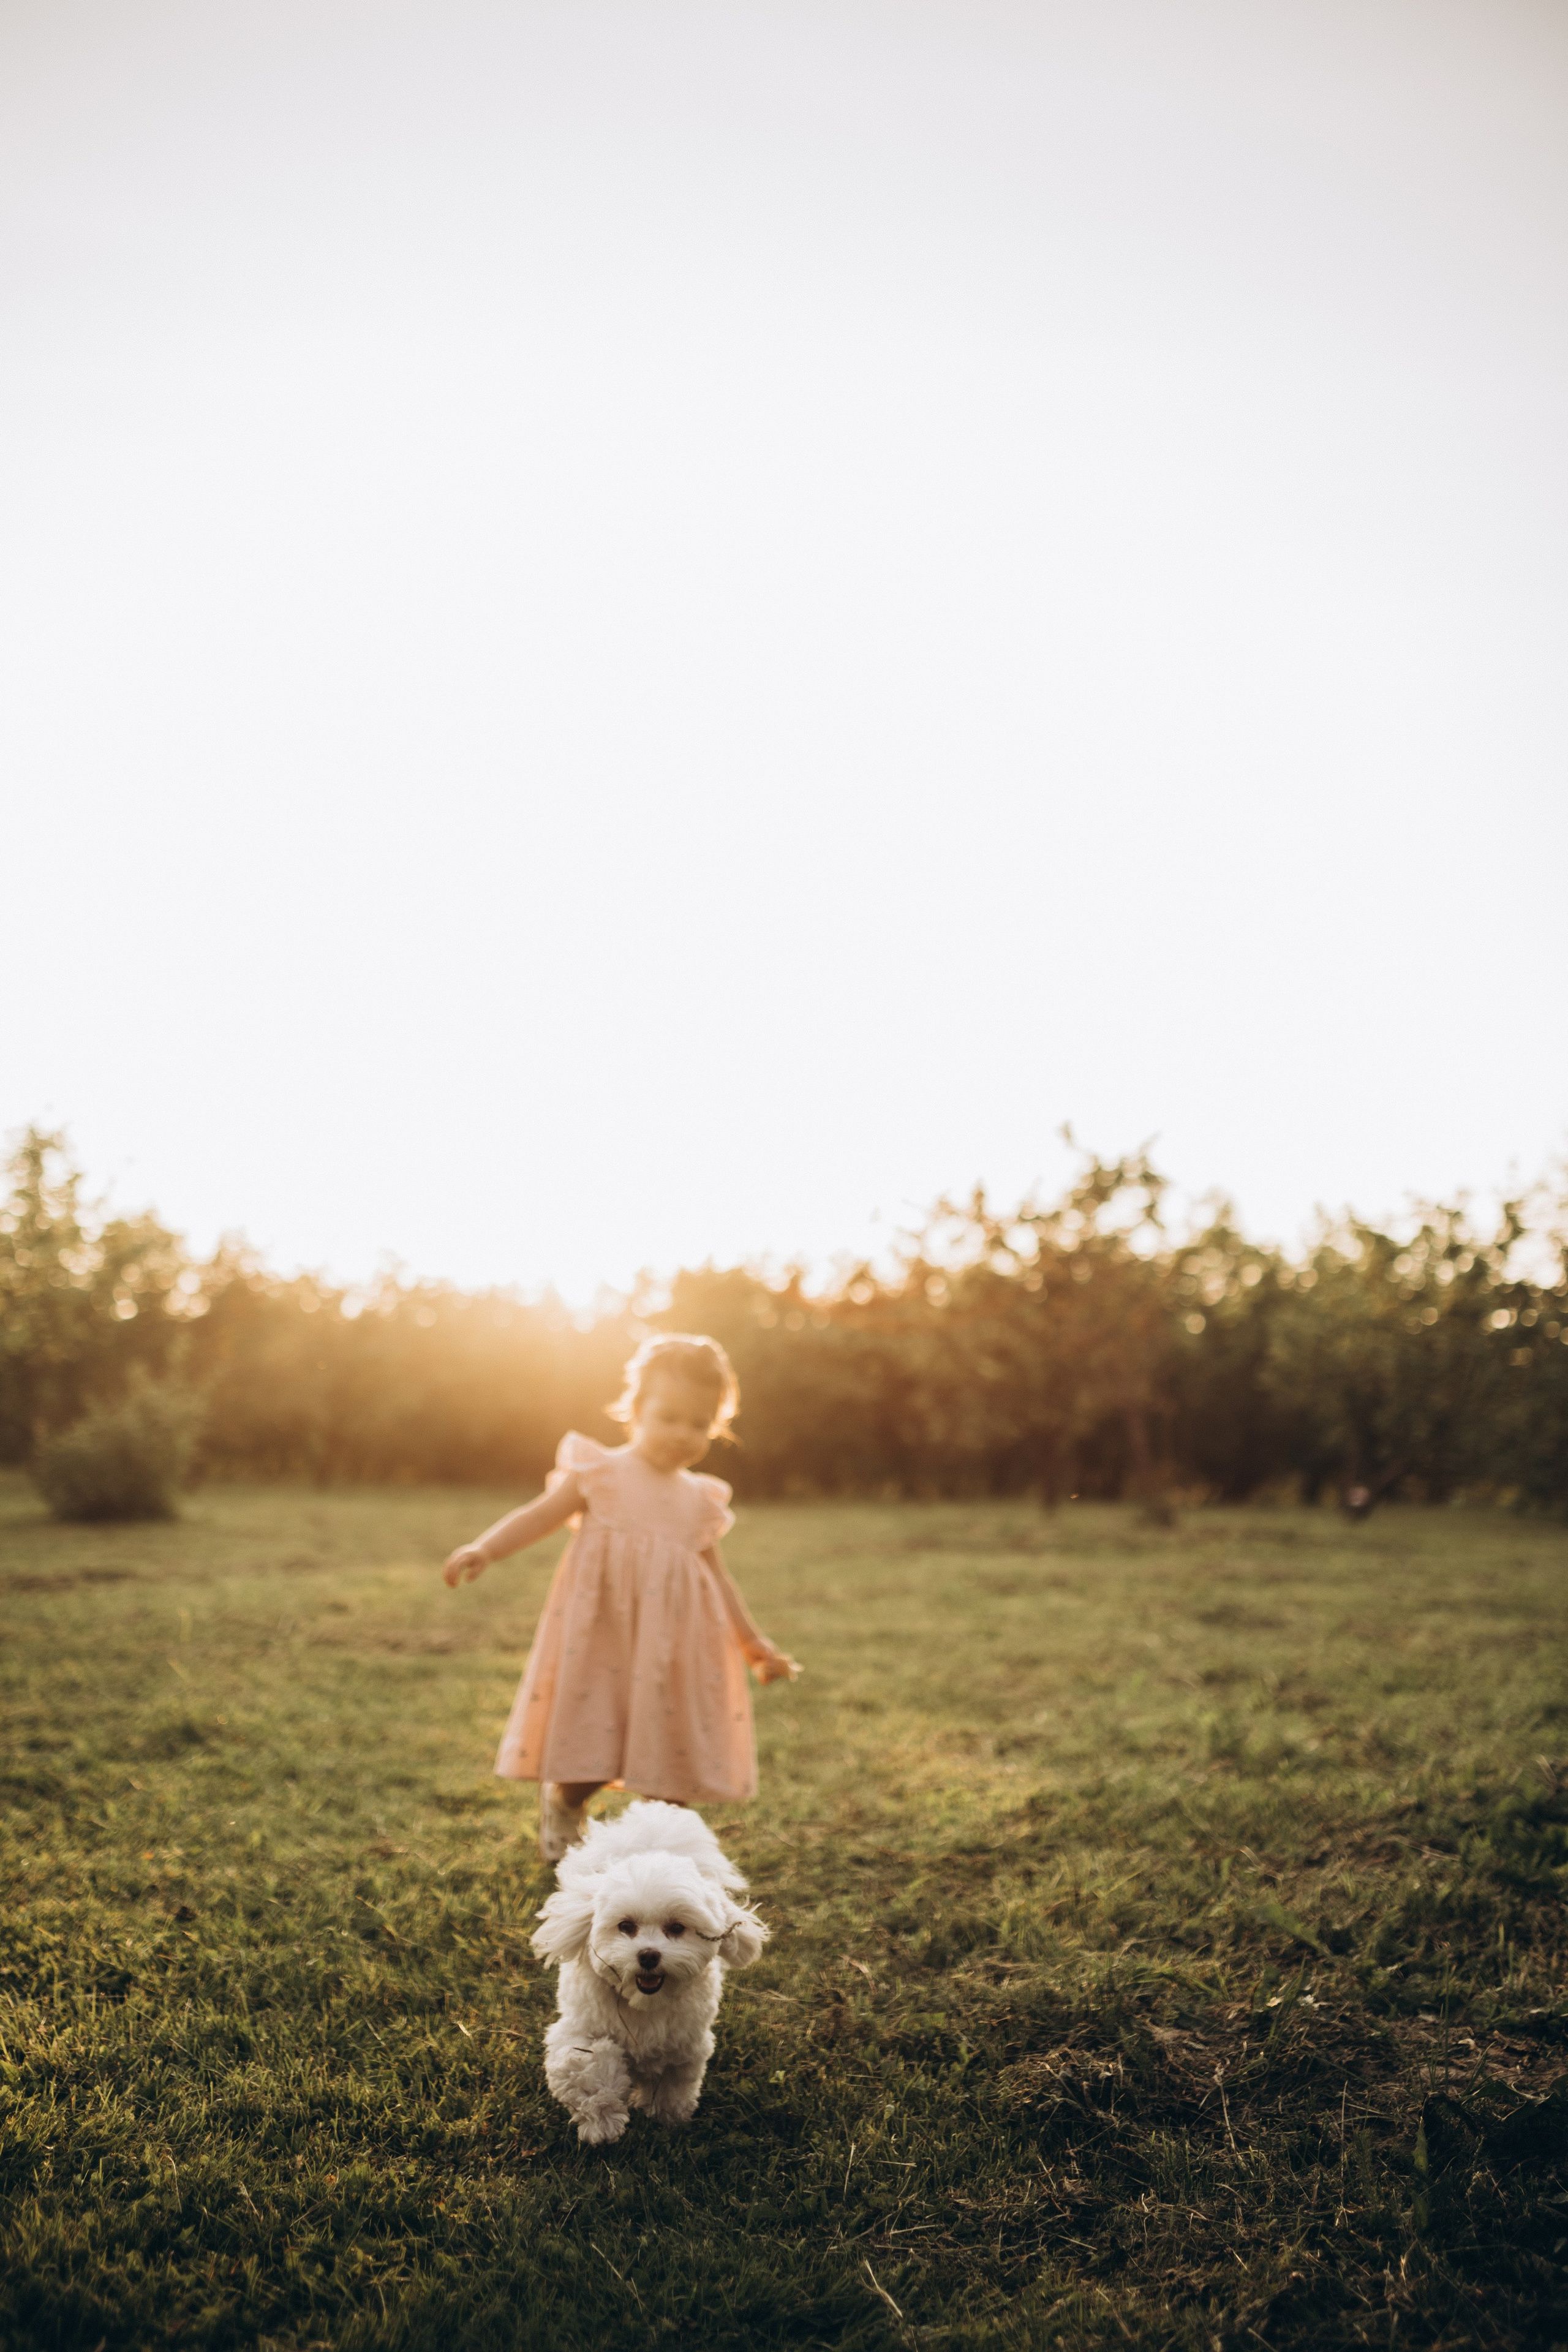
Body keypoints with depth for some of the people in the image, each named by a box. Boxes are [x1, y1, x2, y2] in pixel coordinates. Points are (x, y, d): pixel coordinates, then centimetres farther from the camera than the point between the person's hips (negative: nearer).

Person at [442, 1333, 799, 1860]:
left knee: (675, 1753, 4)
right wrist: (483, 1549, -22)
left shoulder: (700, 1502, 10)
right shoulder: (601, 1474, -2)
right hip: (602, 1643, -4)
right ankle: (563, 1804, 31)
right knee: (589, 1741, -3)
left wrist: (754, 1644, 20)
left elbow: (717, 1576, 18)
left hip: (670, 1654, 4)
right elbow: (539, 1517, -6)